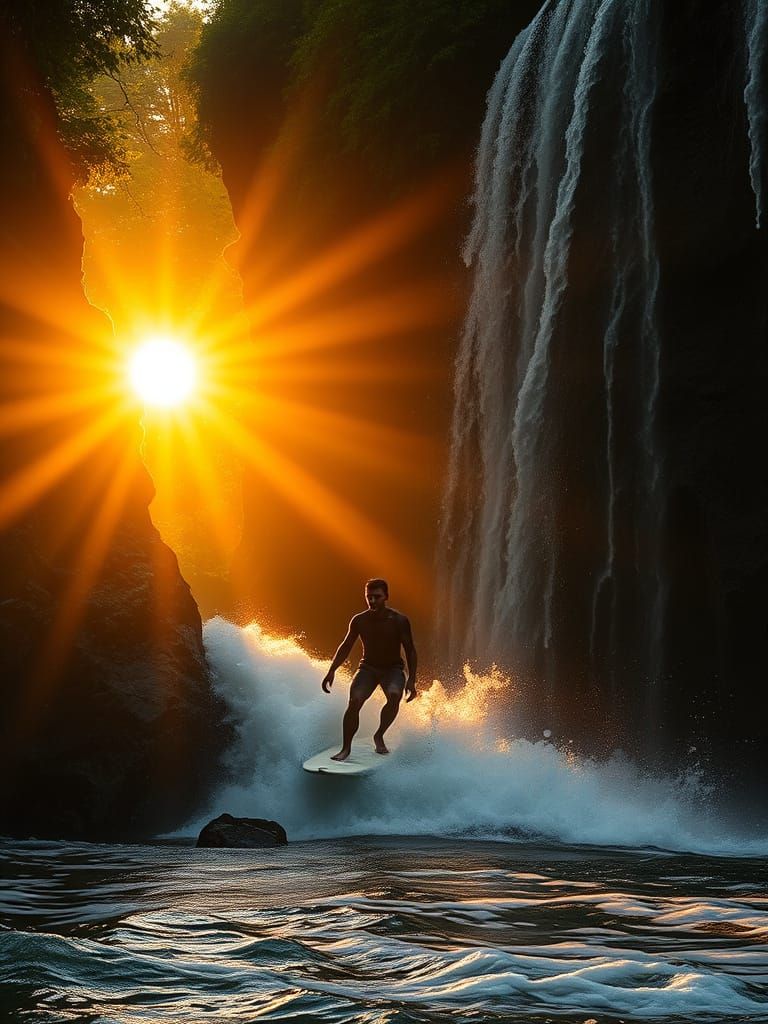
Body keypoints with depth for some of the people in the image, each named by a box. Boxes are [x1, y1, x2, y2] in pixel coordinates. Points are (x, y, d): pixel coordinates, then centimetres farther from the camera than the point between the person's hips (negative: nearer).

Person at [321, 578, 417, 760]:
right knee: (354, 702, -23)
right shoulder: (359, 620, -5)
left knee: (394, 696, -32)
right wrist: (332, 671, -3)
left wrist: (411, 680, -12)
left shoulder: (399, 620, -11)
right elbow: (345, 647, 5)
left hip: (392, 669, -2)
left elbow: (410, 651, -6)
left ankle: (379, 736, -10)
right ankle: (346, 748, -14)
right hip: (368, 668, 2)